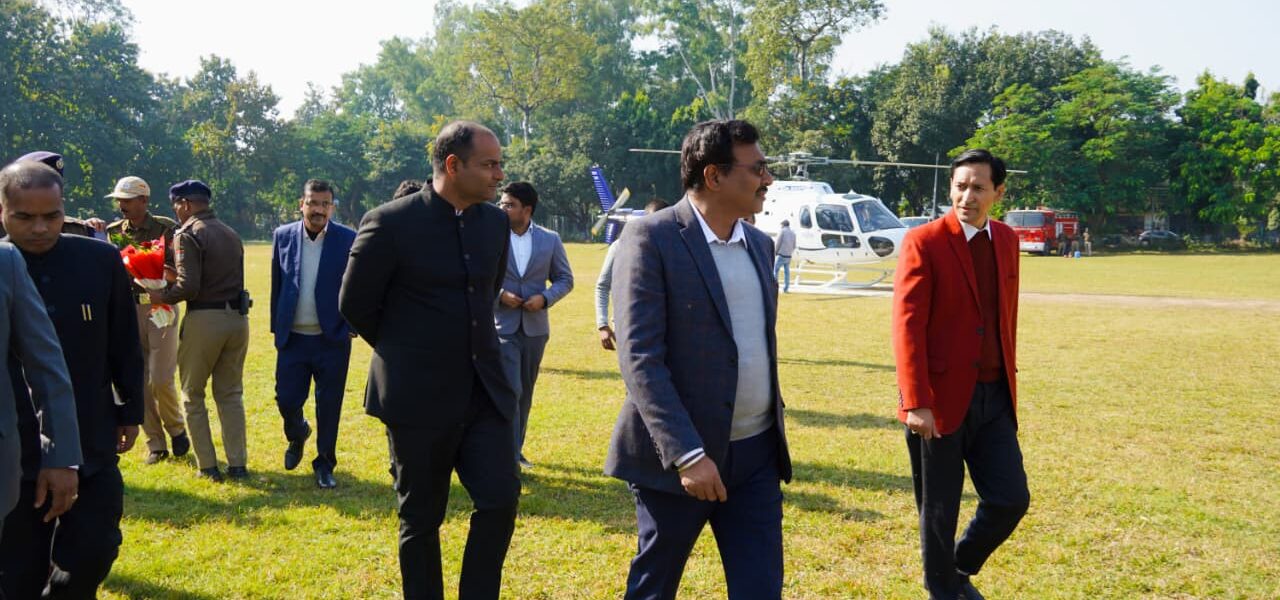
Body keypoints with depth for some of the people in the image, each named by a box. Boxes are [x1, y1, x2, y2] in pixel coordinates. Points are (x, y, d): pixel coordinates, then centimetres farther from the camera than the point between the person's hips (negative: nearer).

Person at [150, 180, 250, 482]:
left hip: (204, 319, -6)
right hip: (237, 318, 6)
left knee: (193, 395, 9)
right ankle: (238, 464, 12)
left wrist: (163, 296, 0)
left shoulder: (188, 234, -10)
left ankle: (207, 466, 8)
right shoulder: (232, 235, 13)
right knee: (231, 394, 14)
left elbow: (189, 287, -18)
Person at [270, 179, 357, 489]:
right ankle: (297, 435, 39)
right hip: (293, 337, 2)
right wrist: (276, 328, 6)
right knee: (286, 399, 5)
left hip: (332, 338, -2)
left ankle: (325, 464, 21)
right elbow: (276, 286, 8)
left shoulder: (348, 239, -5)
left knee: (329, 406, 4)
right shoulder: (283, 236, 3)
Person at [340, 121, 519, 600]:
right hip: (419, 398, -4)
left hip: (485, 392, 4)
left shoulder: (496, 222, 4)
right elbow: (355, 304, -3)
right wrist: (408, 352, 7)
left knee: (500, 501, -2)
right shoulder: (390, 223, -12)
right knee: (422, 520, 8)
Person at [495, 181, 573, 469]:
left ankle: (516, 448, 28)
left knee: (525, 393, 13)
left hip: (535, 326, 3)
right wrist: (499, 295, -15)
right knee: (510, 390, -10)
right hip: (502, 326, -3)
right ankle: (509, 456, -5)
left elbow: (565, 279, 7)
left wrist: (545, 298, -11)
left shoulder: (550, 239, 1)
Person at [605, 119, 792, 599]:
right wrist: (687, 454, -25)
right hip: (681, 455, -6)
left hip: (756, 454, 6)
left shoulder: (760, 244, 10)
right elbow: (639, 357, -19)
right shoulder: (651, 238, -12)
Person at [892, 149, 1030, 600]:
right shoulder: (924, 242, -10)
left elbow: (1006, 316, 16)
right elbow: (907, 325, -15)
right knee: (940, 509, 7)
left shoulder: (1006, 240, 9)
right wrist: (915, 402, -20)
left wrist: (1008, 375, 16)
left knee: (1011, 499, 5)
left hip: (994, 397, 5)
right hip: (941, 398, -5)